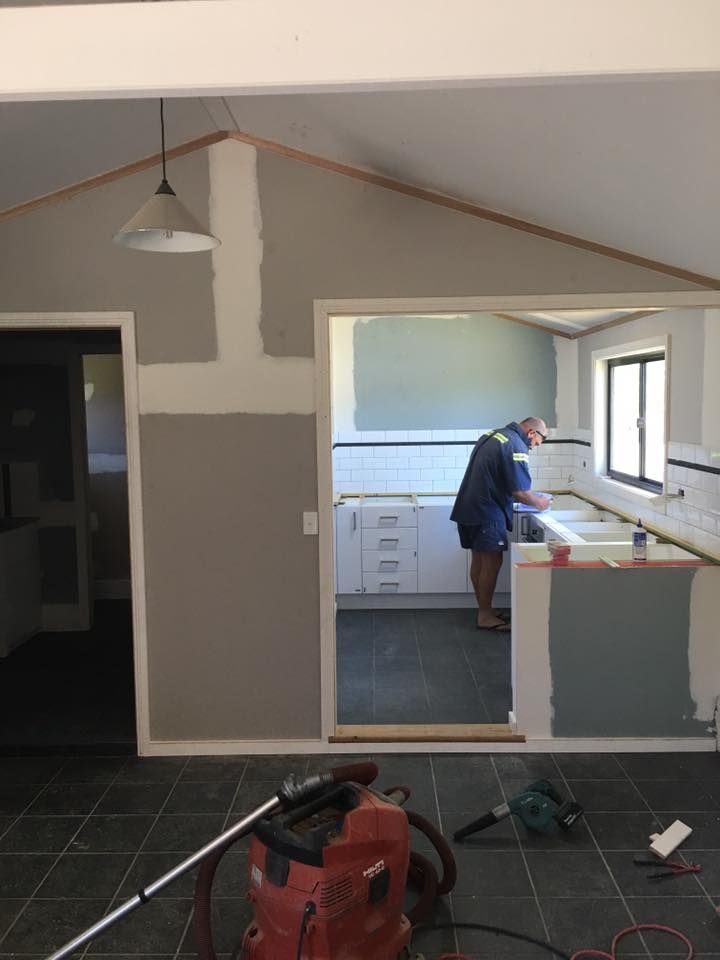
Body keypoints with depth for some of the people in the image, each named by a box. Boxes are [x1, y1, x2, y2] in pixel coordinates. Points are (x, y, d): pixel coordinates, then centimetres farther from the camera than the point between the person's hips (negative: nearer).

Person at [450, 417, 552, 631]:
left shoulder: (491, 435, 15)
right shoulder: (516, 446, -15)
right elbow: (520, 491, -18)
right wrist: (538, 503, 2)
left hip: (467, 507, 10)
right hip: (487, 512, -10)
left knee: (479, 560, 14)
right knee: (492, 562, -2)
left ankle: (483, 609, 23)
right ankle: (486, 616, 4)